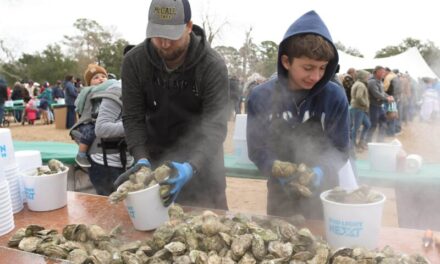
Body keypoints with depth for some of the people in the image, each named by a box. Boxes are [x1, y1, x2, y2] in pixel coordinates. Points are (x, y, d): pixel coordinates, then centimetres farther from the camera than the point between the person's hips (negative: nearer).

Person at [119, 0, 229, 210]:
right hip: (156, 155, 2)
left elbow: (215, 126, -26)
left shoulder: (213, 65, -21)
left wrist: (190, 167, -41)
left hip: (201, 157, -2)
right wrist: (141, 159, -25)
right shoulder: (134, 61, -13)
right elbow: (133, 117, -10)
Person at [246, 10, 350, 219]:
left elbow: (340, 149, -8)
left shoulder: (335, 97, -15)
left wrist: (321, 171, -26)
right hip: (281, 190, 1)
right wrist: (276, 169, -28)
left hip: (322, 190, 0)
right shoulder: (260, 97, -15)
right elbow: (256, 149, -10)